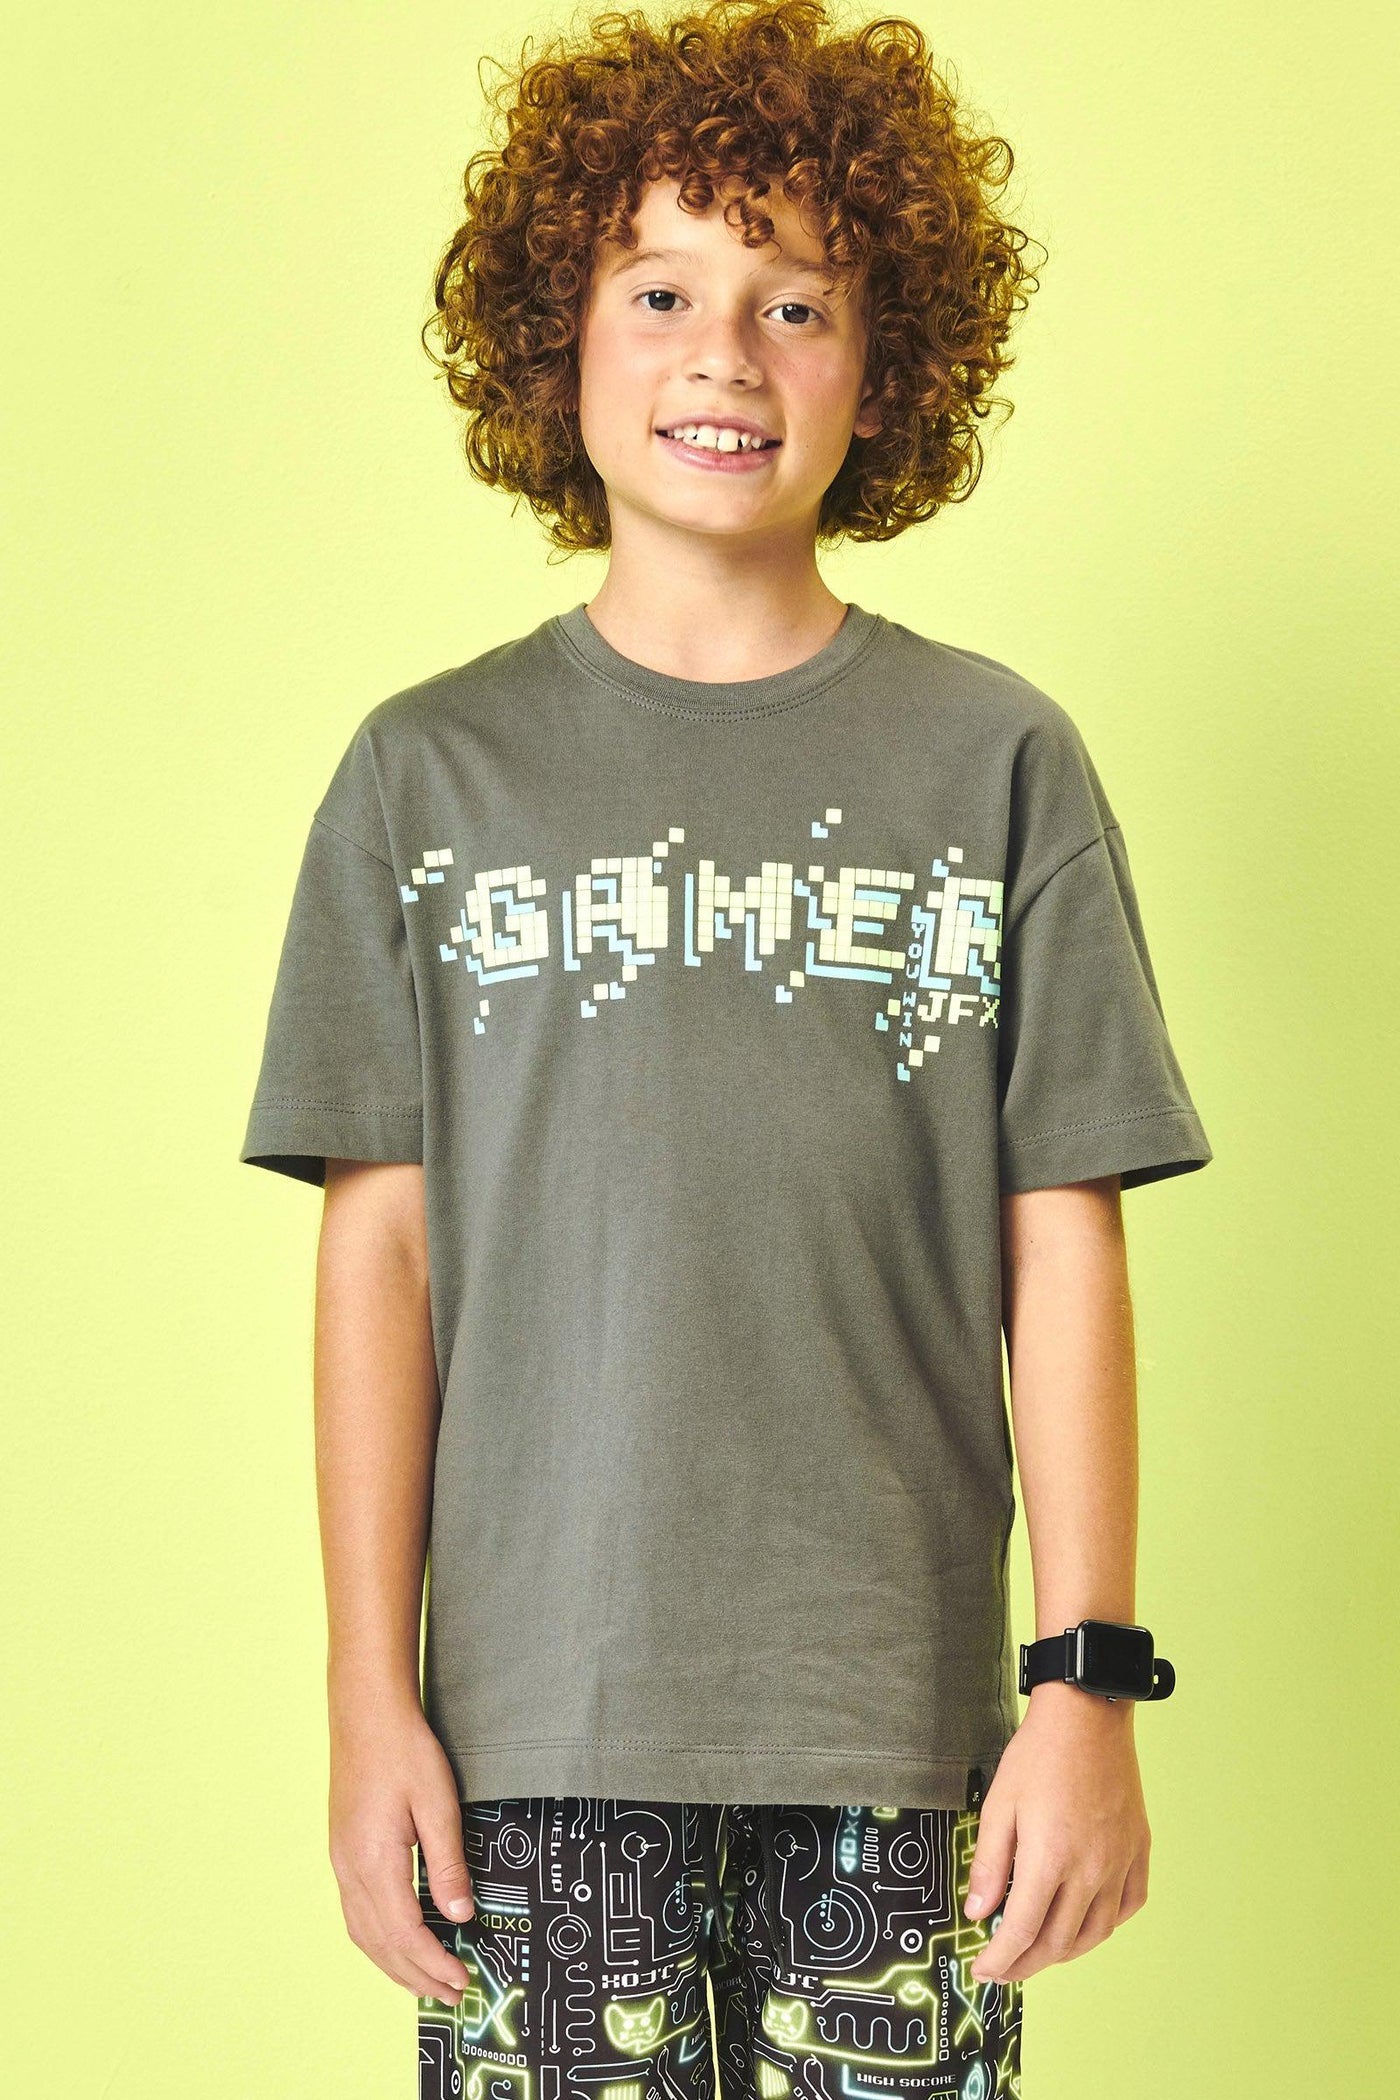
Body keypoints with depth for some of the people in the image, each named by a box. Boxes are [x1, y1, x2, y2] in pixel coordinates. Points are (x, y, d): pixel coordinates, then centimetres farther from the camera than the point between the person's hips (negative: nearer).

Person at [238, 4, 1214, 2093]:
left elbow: (1066, 1252, 2)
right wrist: (368, 1696, -1)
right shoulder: (430, 770, 5)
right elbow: (381, 1248, 3)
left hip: (899, 1715, 0)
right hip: (539, 1718, 0)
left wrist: (1089, 1682, -3)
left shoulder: (997, 762, 3)